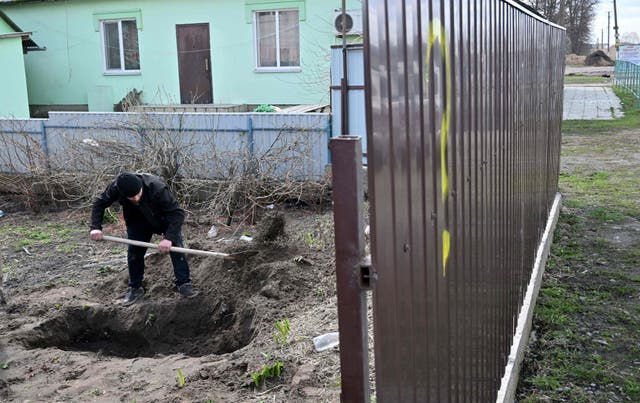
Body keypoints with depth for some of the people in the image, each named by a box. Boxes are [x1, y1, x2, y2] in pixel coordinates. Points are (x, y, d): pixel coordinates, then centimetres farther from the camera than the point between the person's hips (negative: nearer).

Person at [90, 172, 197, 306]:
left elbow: (178, 213, -41)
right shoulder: (116, 188, -30)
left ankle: (184, 284, -3)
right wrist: (96, 227, -27)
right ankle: (135, 288, 18)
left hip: (165, 217, -3)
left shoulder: (157, 188, -42)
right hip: (138, 220, 3)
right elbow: (99, 203, -13)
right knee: (134, 252, 0)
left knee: (176, 246, -15)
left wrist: (169, 238, -51)